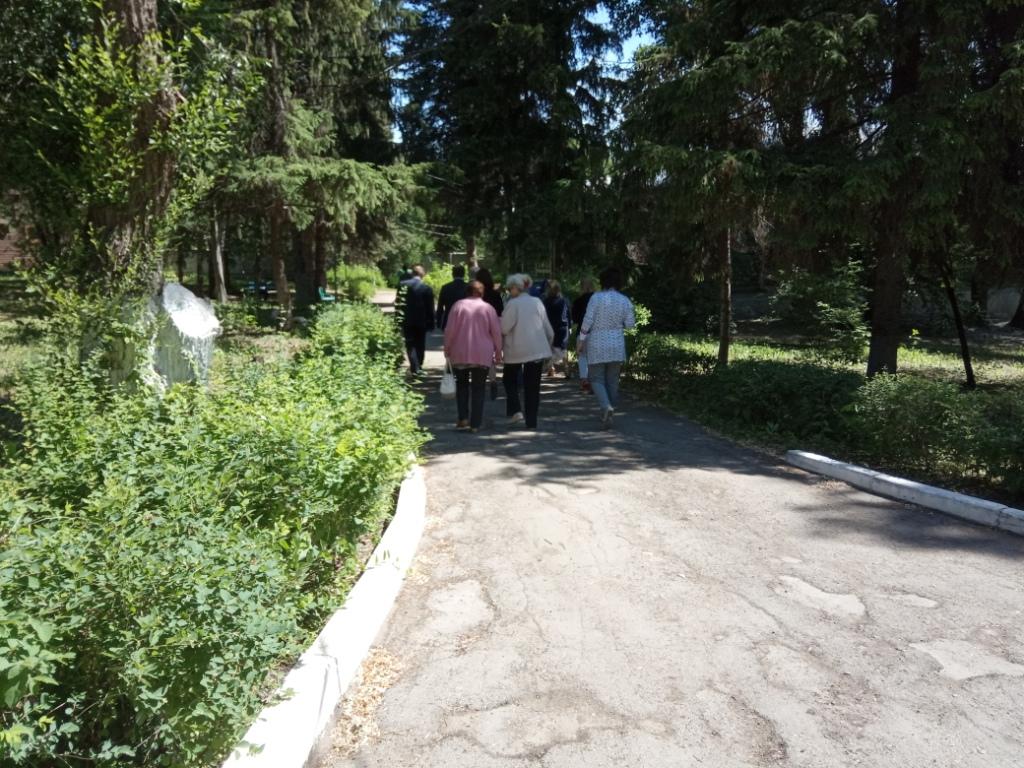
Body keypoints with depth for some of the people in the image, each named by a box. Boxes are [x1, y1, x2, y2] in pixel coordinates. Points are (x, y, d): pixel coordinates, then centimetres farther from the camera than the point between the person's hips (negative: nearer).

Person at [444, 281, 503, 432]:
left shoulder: (458, 306, -2)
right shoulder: (488, 308, -2)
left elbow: (449, 330, -2)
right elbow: (497, 332, -1)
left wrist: (447, 349, 9)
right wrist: (498, 352, 9)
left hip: (460, 354, 1)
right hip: (482, 355, 0)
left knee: (461, 385, 16)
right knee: (478, 388, 6)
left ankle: (463, 419, 4)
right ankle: (475, 424, 4)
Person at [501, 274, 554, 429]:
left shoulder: (513, 304, -11)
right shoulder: (537, 302, 4)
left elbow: (504, 328, -13)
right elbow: (547, 328, 8)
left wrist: (501, 317, 7)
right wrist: (549, 343, 22)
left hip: (516, 351, -4)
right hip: (537, 350, 4)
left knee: (510, 380, 17)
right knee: (533, 386, 8)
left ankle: (515, 411, 0)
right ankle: (531, 422, 9)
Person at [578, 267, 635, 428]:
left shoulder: (596, 297, -10)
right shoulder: (625, 301, -2)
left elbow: (588, 320, -12)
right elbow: (630, 324, -1)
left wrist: (581, 339, -3)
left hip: (597, 344, -3)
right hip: (617, 345, 3)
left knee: (597, 379, 4)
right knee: (612, 380, 12)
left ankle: (606, 407, -20)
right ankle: (608, 414, 16)